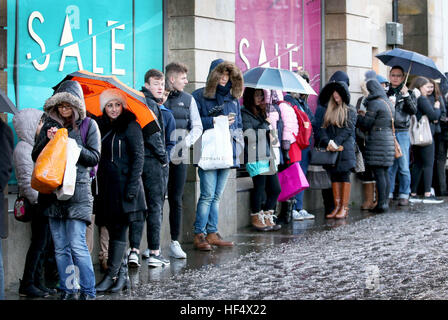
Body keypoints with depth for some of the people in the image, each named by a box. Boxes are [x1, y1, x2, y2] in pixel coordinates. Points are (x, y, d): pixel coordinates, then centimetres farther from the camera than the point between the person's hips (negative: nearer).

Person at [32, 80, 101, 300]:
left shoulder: (88, 125, 4)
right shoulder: (50, 125, 13)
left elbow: (94, 157, -1)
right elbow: (35, 156, 10)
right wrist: (48, 139, -7)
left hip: (78, 191, -4)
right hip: (53, 191, 4)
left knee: (77, 245, -10)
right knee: (60, 247, 7)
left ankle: (88, 291, -1)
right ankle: (67, 290, 15)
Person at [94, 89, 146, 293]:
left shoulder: (130, 126, -6)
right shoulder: (101, 127, 14)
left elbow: (138, 157, -9)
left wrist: (132, 185, -16)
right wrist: (97, 182, 8)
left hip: (123, 183, -7)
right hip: (105, 184, 7)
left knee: (119, 230, -6)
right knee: (112, 228, 6)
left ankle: (112, 275, -5)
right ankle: (122, 274, 12)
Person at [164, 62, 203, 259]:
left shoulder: (188, 99, 12)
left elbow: (197, 126, 8)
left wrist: (186, 141, -9)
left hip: (179, 156, 3)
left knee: (176, 200, 4)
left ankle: (175, 243, 9)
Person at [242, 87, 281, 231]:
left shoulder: (262, 112, 21)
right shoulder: (245, 113, -3)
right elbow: (250, 135, -15)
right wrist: (266, 124, -15)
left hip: (268, 157, 8)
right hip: (255, 159, -8)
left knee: (276, 189, 5)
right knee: (259, 189, -6)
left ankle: (267, 217, 15)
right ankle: (256, 218, 9)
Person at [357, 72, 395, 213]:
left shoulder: (374, 103, -11)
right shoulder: (388, 103, 15)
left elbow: (366, 125, -10)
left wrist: (359, 116, 9)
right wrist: (365, 115, 23)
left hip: (377, 141, -8)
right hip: (388, 138, 8)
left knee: (378, 173, -7)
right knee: (385, 172, 10)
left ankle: (381, 203, -7)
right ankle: (385, 202, 13)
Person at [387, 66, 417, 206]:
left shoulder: (407, 93, 12)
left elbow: (413, 110, -1)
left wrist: (406, 95, -12)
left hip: (402, 133, -1)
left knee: (403, 166, -4)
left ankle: (404, 195, 2)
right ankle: (388, 194, 7)